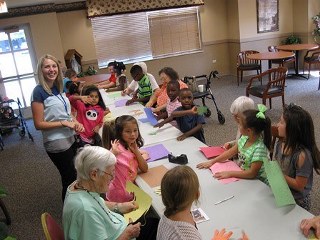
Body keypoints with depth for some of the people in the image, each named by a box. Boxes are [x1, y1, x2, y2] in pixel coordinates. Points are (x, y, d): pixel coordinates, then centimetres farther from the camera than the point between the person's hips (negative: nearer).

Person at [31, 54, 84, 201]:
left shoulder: (59, 87, 5)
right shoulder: (39, 92, -16)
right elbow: (39, 124, -18)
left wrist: (75, 122, -3)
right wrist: (64, 123, -20)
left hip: (70, 139, 7)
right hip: (56, 144, -7)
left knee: (73, 177, 21)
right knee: (70, 179, 9)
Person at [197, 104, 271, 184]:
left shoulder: (259, 148, -25)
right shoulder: (244, 138, -3)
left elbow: (252, 173, -25)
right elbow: (230, 152, 7)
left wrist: (230, 173, -23)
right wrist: (212, 161, 4)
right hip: (244, 177, 7)